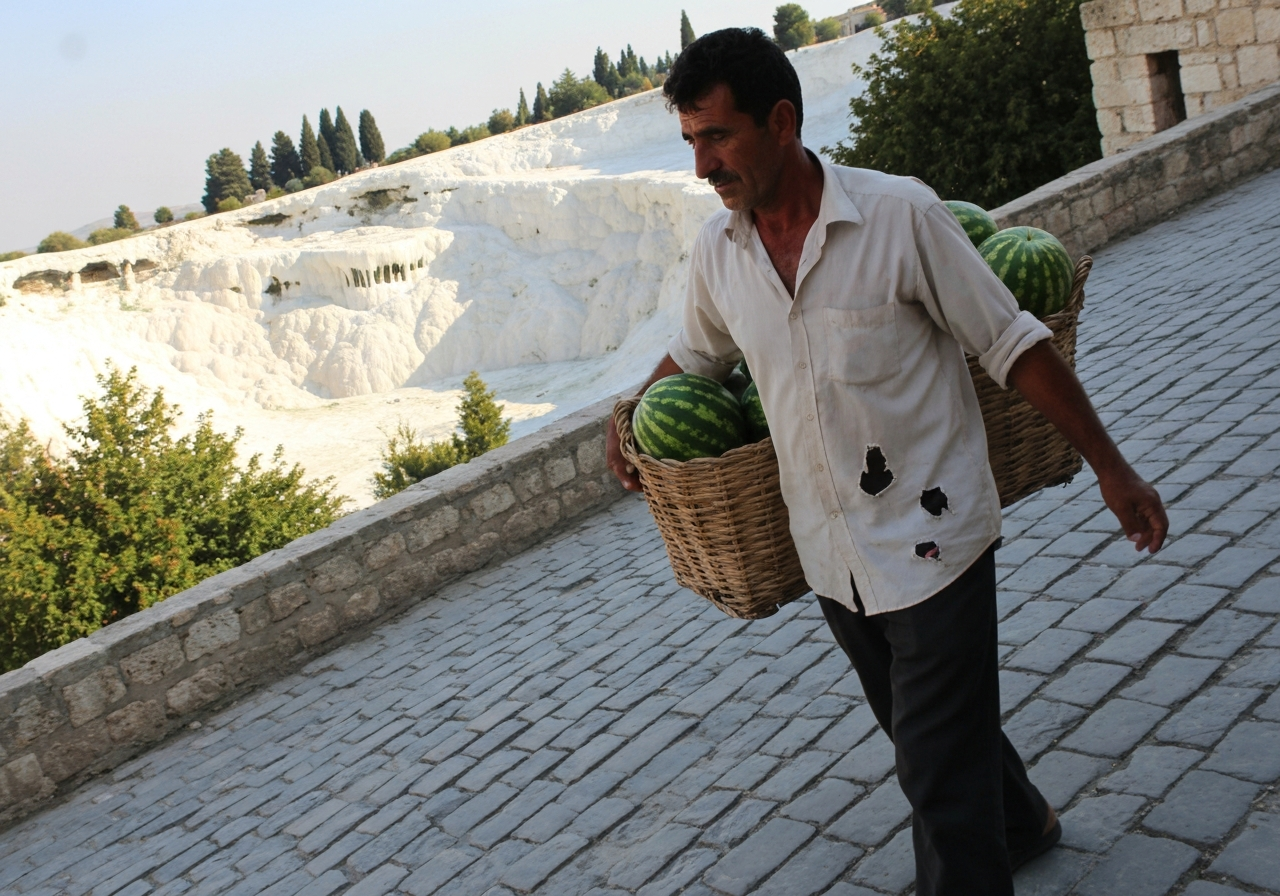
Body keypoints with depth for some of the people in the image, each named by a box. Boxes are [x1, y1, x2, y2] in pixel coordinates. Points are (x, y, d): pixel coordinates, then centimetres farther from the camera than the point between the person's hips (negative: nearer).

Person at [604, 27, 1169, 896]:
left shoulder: (899, 214, -17)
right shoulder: (716, 252, -2)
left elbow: (1014, 347, -10)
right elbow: (697, 355, 20)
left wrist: (1110, 467, -8)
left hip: (931, 538, -6)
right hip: (832, 554, 6)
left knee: (940, 774, -4)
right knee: (919, 728, 25)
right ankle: (1020, 824, 54)